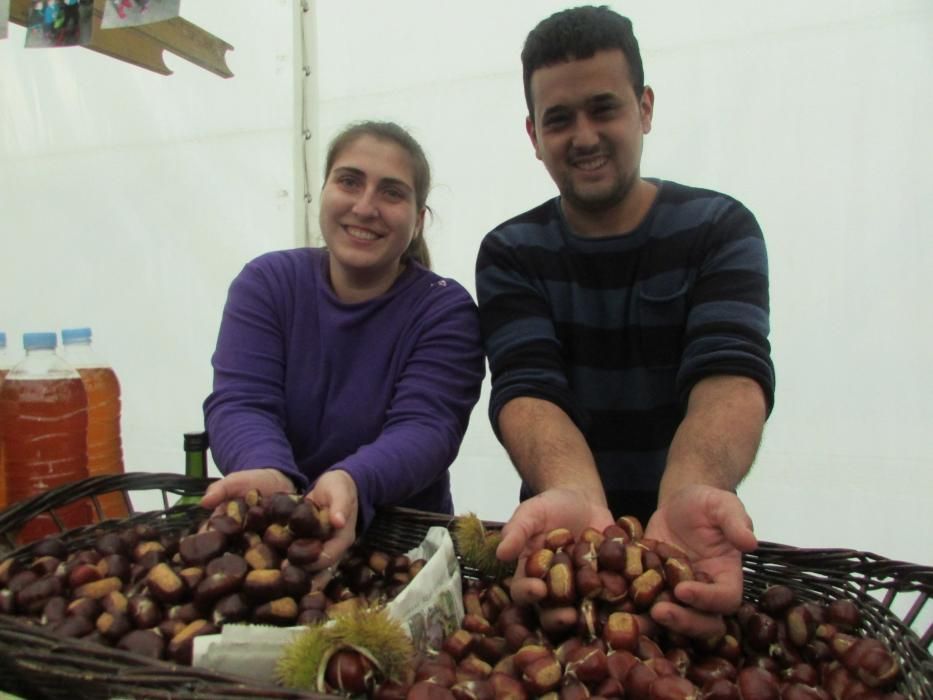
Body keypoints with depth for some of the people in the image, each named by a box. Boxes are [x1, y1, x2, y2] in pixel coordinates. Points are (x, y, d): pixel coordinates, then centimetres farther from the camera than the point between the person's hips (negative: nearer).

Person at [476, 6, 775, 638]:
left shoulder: (719, 229, -1)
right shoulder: (510, 254, 1)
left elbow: (730, 373, -15)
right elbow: (527, 389, -13)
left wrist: (690, 493, -35)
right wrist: (572, 497, -33)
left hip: (683, 537, -1)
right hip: (571, 535, 1)